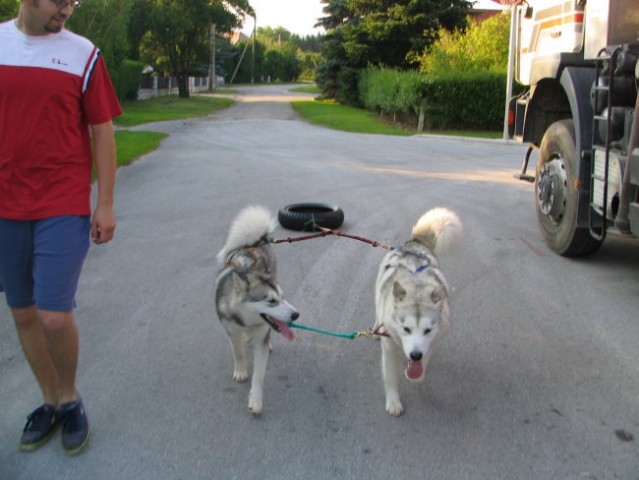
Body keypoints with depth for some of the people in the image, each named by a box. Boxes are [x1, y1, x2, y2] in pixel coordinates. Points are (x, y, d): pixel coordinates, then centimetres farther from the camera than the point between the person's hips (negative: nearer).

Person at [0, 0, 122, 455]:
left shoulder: (84, 54, -1)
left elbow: (101, 131, 0)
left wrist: (106, 203, -3)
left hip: (65, 208, -3)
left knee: (54, 316, -8)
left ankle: (70, 398, 20)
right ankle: (51, 401, 30)